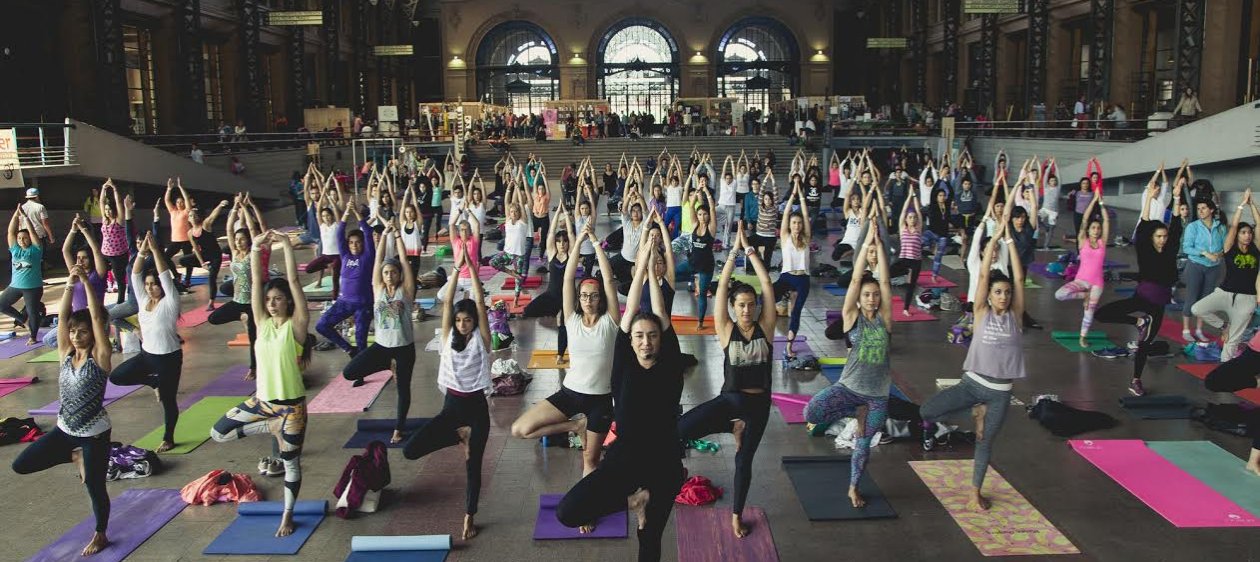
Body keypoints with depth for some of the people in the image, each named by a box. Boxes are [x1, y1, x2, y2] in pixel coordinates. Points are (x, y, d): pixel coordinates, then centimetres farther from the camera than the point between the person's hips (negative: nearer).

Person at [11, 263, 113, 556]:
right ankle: (74, 456, 20)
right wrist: (70, 284, -19)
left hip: (94, 434, -5)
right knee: (21, 465, 2)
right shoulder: (65, 354, 0)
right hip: (64, 430, 5)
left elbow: (97, 318, -21)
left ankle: (100, 535, 27)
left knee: (94, 487, 4)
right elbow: (62, 316, -8)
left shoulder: (100, 357, -13)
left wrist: (86, 282, -22)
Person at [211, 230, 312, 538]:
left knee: (290, 462, 6)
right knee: (218, 433, 6)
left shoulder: (296, 325, -12)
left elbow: (294, 281, -21)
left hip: (292, 405, -5)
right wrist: (256, 248, -18)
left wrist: (286, 245, -26)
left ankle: (287, 516, 25)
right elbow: (256, 281, -7)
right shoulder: (262, 322, 1)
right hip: (262, 400, 5)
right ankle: (272, 428, 16)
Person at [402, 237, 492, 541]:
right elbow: (446, 302, -5)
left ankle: (468, 518, 20)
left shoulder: (481, 339, -3)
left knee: (473, 466, 3)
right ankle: (460, 436, 9)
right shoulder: (448, 338, 3)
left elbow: (480, 302, -10)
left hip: (476, 406, -2)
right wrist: (457, 266, -11)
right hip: (451, 406, 2)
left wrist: (471, 265, -14)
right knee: (409, 450, -10)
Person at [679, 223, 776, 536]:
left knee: (743, 461, 12)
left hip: (759, 403, 1)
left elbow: (766, 282, -8)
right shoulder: (726, 331, -6)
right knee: (676, 431, -22)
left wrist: (750, 248, -8)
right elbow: (722, 286, -11)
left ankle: (736, 516, 32)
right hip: (729, 399, -1)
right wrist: (735, 250, -9)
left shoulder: (765, 328, -3)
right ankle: (733, 428, 1)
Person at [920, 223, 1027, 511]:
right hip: (972, 383, -1)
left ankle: (975, 493, 27)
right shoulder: (982, 313, -1)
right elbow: (983, 275, -7)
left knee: (985, 442, 9)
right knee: (925, 411, -17)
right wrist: (994, 240, -6)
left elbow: (1019, 278, -3)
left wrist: (1009, 241, -5)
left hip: (1001, 392, 1)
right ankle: (977, 412, 9)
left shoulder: (1015, 315, 3)